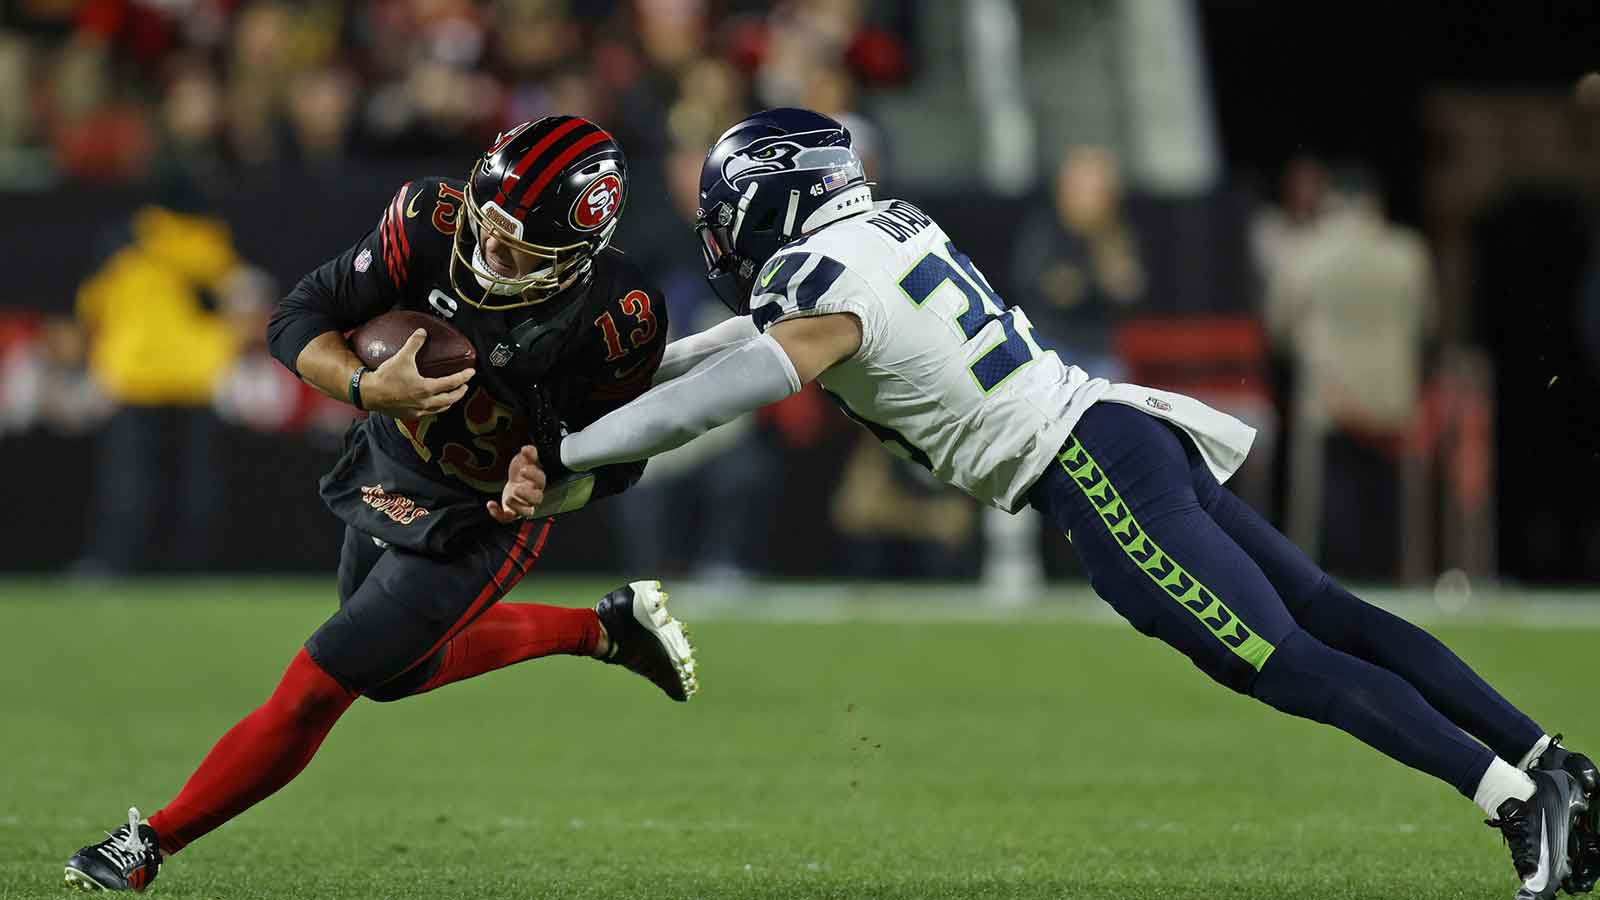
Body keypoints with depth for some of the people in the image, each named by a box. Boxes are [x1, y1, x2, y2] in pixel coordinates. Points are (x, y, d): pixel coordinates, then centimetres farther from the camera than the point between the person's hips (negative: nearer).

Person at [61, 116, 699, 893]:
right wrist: (367, 388, -37)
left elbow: (614, 463, -14)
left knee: (318, 687, -6)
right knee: (404, 670, 27)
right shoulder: (433, 223, -26)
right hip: (385, 472, 5)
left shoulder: (615, 319, -31)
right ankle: (608, 627, 41)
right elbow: (297, 320, -18)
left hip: (479, 522, -5)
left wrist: (547, 490, -35)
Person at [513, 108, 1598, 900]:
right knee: (1328, 616, 5)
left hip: (1090, 471, -9)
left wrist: (561, 454, -2)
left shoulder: (826, 288, -10)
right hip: (1125, 424, 9)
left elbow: (703, 404, -11)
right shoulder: (886, 224, 17)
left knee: (1288, 661, -12)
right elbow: (766, 326, 33)